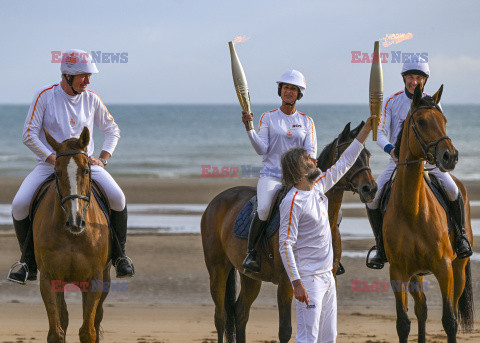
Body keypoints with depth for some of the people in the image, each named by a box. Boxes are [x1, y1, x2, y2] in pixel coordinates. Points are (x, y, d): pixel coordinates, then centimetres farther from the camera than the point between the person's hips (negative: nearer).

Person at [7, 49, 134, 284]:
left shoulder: (91, 99, 5)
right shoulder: (45, 96, -4)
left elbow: (112, 130, 18)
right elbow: (29, 135, -6)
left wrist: (103, 159, 1)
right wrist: (55, 160, -15)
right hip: (49, 163, -1)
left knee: (117, 198, -25)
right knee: (19, 205, -24)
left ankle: (119, 255, -4)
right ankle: (29, 263, -3)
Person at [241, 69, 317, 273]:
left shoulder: (306, 122, 12)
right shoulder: (268, 118, 7)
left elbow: (311, 151, 3)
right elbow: (262, 149, -3)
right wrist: (248, 128, -17)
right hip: (271, 175, -2)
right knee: (264, 209, -32)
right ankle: (251, 252, -14)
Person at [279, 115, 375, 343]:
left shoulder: (318, 187, 9)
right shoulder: (292, 202, -16)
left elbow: (344, 163, 21)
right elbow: (285, 245, -19)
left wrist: (365, 131, 21)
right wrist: (296, 283, -24)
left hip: (327, 276, 9)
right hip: (309, 280, -9)